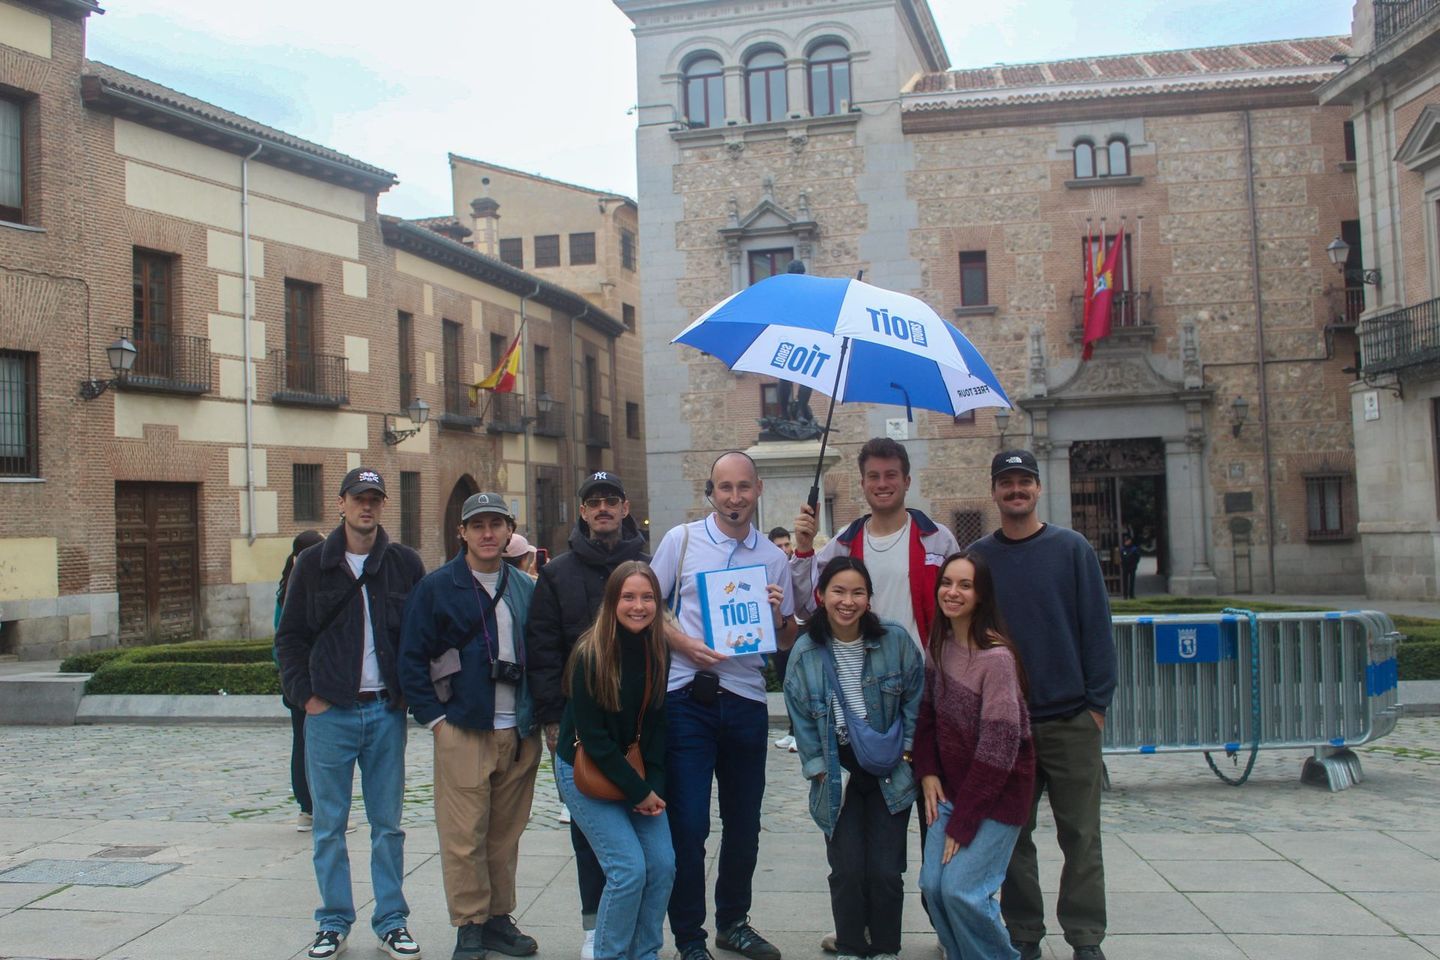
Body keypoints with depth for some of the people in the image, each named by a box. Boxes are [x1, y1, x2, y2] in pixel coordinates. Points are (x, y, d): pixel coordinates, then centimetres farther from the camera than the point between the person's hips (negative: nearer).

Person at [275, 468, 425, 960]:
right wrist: (306, 695, -3)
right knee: (330, 824, 6)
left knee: (388, 823, 8)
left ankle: (391, 920, 17)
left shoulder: (405, 563, 4)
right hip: (330, 712, 0)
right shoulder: (313, 564, 3)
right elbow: (289, 637, 6)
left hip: (387, 712, 1)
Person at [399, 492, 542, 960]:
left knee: (506, 834, 11)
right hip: (463, 732, -4)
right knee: (464, 837, -1)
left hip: (521, 734, 4)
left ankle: (499, 919, 24)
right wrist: (434, 718, -7)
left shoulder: (526, 589, 11)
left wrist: (541, 714, 7)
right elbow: (412, 659, -3)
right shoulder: (437, 587, -1)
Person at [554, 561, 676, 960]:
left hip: (635, 770, 5)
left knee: (663, 864, -3)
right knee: (630, 868, -14)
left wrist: (654, 786, -7)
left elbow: (656, 724, 2)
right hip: (585, 771, -5)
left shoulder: (658, 652, -4)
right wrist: (637, 791, -15)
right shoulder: (590, 656, -20)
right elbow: (592, 735, -18)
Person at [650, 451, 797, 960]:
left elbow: (787, 642, 12)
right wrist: (685, 644, -13)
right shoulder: (681, 540, 1)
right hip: (687, 699, -3)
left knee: (744, 822, 12)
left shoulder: (772, 556, 9)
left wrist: (777, 614, -9)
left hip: (746, 701, 3)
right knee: (688, 823, -2)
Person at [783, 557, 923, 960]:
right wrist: (820, 771, -4)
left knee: (885, 872, 0)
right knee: (847, 871, -1)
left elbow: (915, 699, 1)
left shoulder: (895, 640, -9)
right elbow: (801, 716, 0)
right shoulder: (806, 651, -7)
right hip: (838, 772, 0)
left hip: (889, 771, 0)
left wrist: (904, 752, -2)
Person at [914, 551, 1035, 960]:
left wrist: (962, 823, -16)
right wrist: (928, 773, -3)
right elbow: (928, 711, 11)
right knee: (932, 884, 0)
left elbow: (998, 748, -20)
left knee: (961, 889, -12)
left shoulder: (996, 657, -21)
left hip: (998, 790, -6)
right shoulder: (941, 642, 1)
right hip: (953, 785, 6)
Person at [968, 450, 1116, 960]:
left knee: (1080, 833, 4)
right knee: (1013, 833, 9)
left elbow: (1097, 627, -1)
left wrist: (1097, 702, -5)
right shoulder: (978, 556, 4)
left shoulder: (1072, 549, 0)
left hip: (1071, 718, -1)